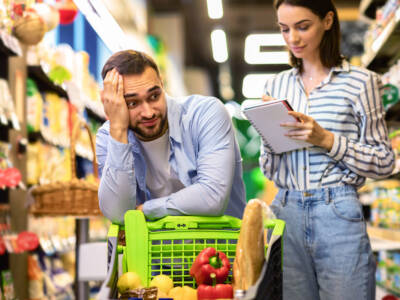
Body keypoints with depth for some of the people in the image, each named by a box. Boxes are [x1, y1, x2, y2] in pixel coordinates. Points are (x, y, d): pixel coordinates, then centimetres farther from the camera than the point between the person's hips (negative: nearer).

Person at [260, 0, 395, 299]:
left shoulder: (360, 82, -1)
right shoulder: (276, 85, 12)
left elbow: (384, 162, -2)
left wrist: (327, 139, -13)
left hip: (338, 217, -3)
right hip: (286, 214, 4)